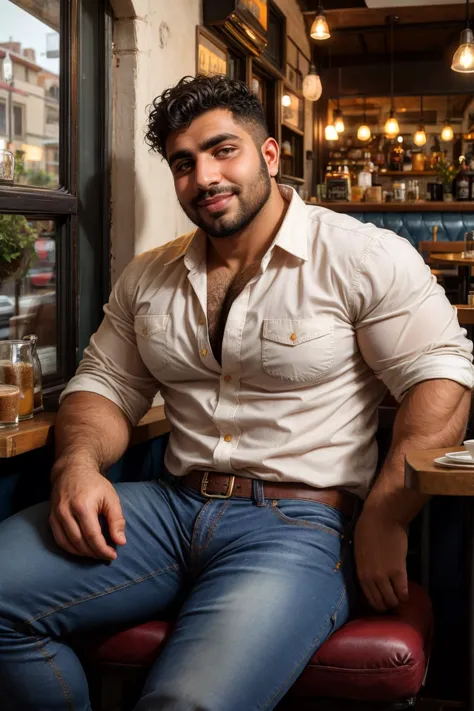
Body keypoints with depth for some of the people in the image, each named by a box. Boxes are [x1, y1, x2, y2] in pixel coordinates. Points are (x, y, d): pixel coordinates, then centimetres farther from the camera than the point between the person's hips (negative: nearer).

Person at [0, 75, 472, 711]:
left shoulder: (365, 258, -3)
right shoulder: (147, 278, 15)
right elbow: (105, 386, 17)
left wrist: (384, 519, -16)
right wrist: (78, 461, -6)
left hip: (299, 521, -5)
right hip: (173, 506, 6)